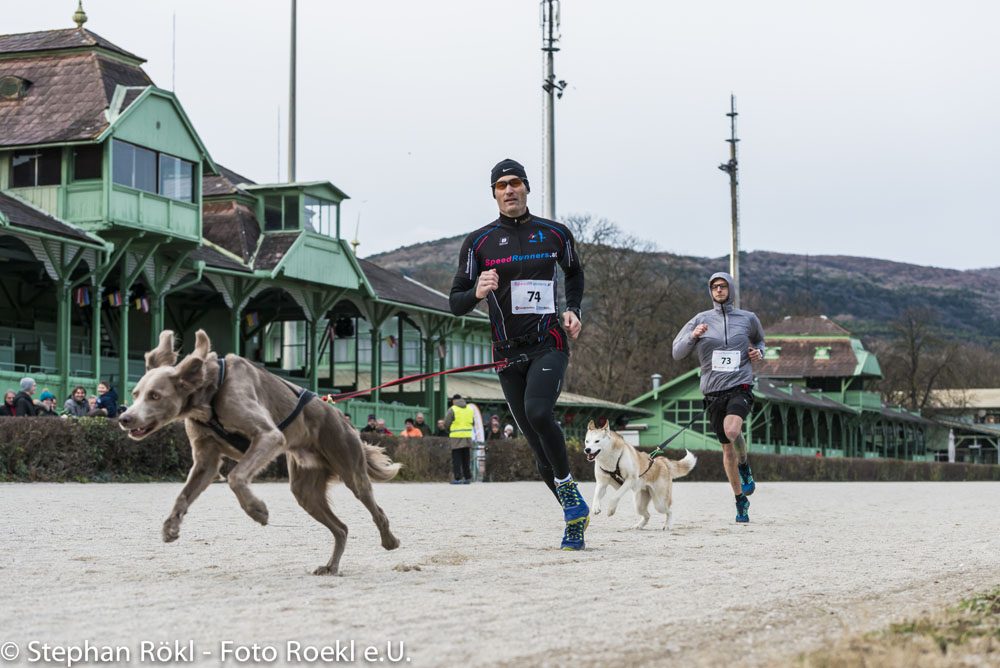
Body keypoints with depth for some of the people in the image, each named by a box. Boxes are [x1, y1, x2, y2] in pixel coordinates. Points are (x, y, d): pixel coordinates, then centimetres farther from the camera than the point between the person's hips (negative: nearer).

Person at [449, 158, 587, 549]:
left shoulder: (555, 234, 6)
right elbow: (455, 303, 3)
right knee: (539, 447, 2)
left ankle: (567, 485, -9)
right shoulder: (479, 242, 3)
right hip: (508, 353, 2)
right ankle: (575, 514, 16)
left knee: (538, 412, -29)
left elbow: (574, 272, 26)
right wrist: (477, 292, -19)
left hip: (549, 345, -1)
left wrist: (573, 309, 8)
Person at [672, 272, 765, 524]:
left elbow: (759, 339, 28)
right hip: (713, 391, 2)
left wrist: (759, 352, 5)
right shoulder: (701, 320, 5)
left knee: (732, 431, -31)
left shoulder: (748, 319, 8)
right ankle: (740, 500, 25)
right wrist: (693, 336, -15)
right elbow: (677, 353, 3)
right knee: (727, 449, 9)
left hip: (740, 387, -2)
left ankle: (744, 466, 0)